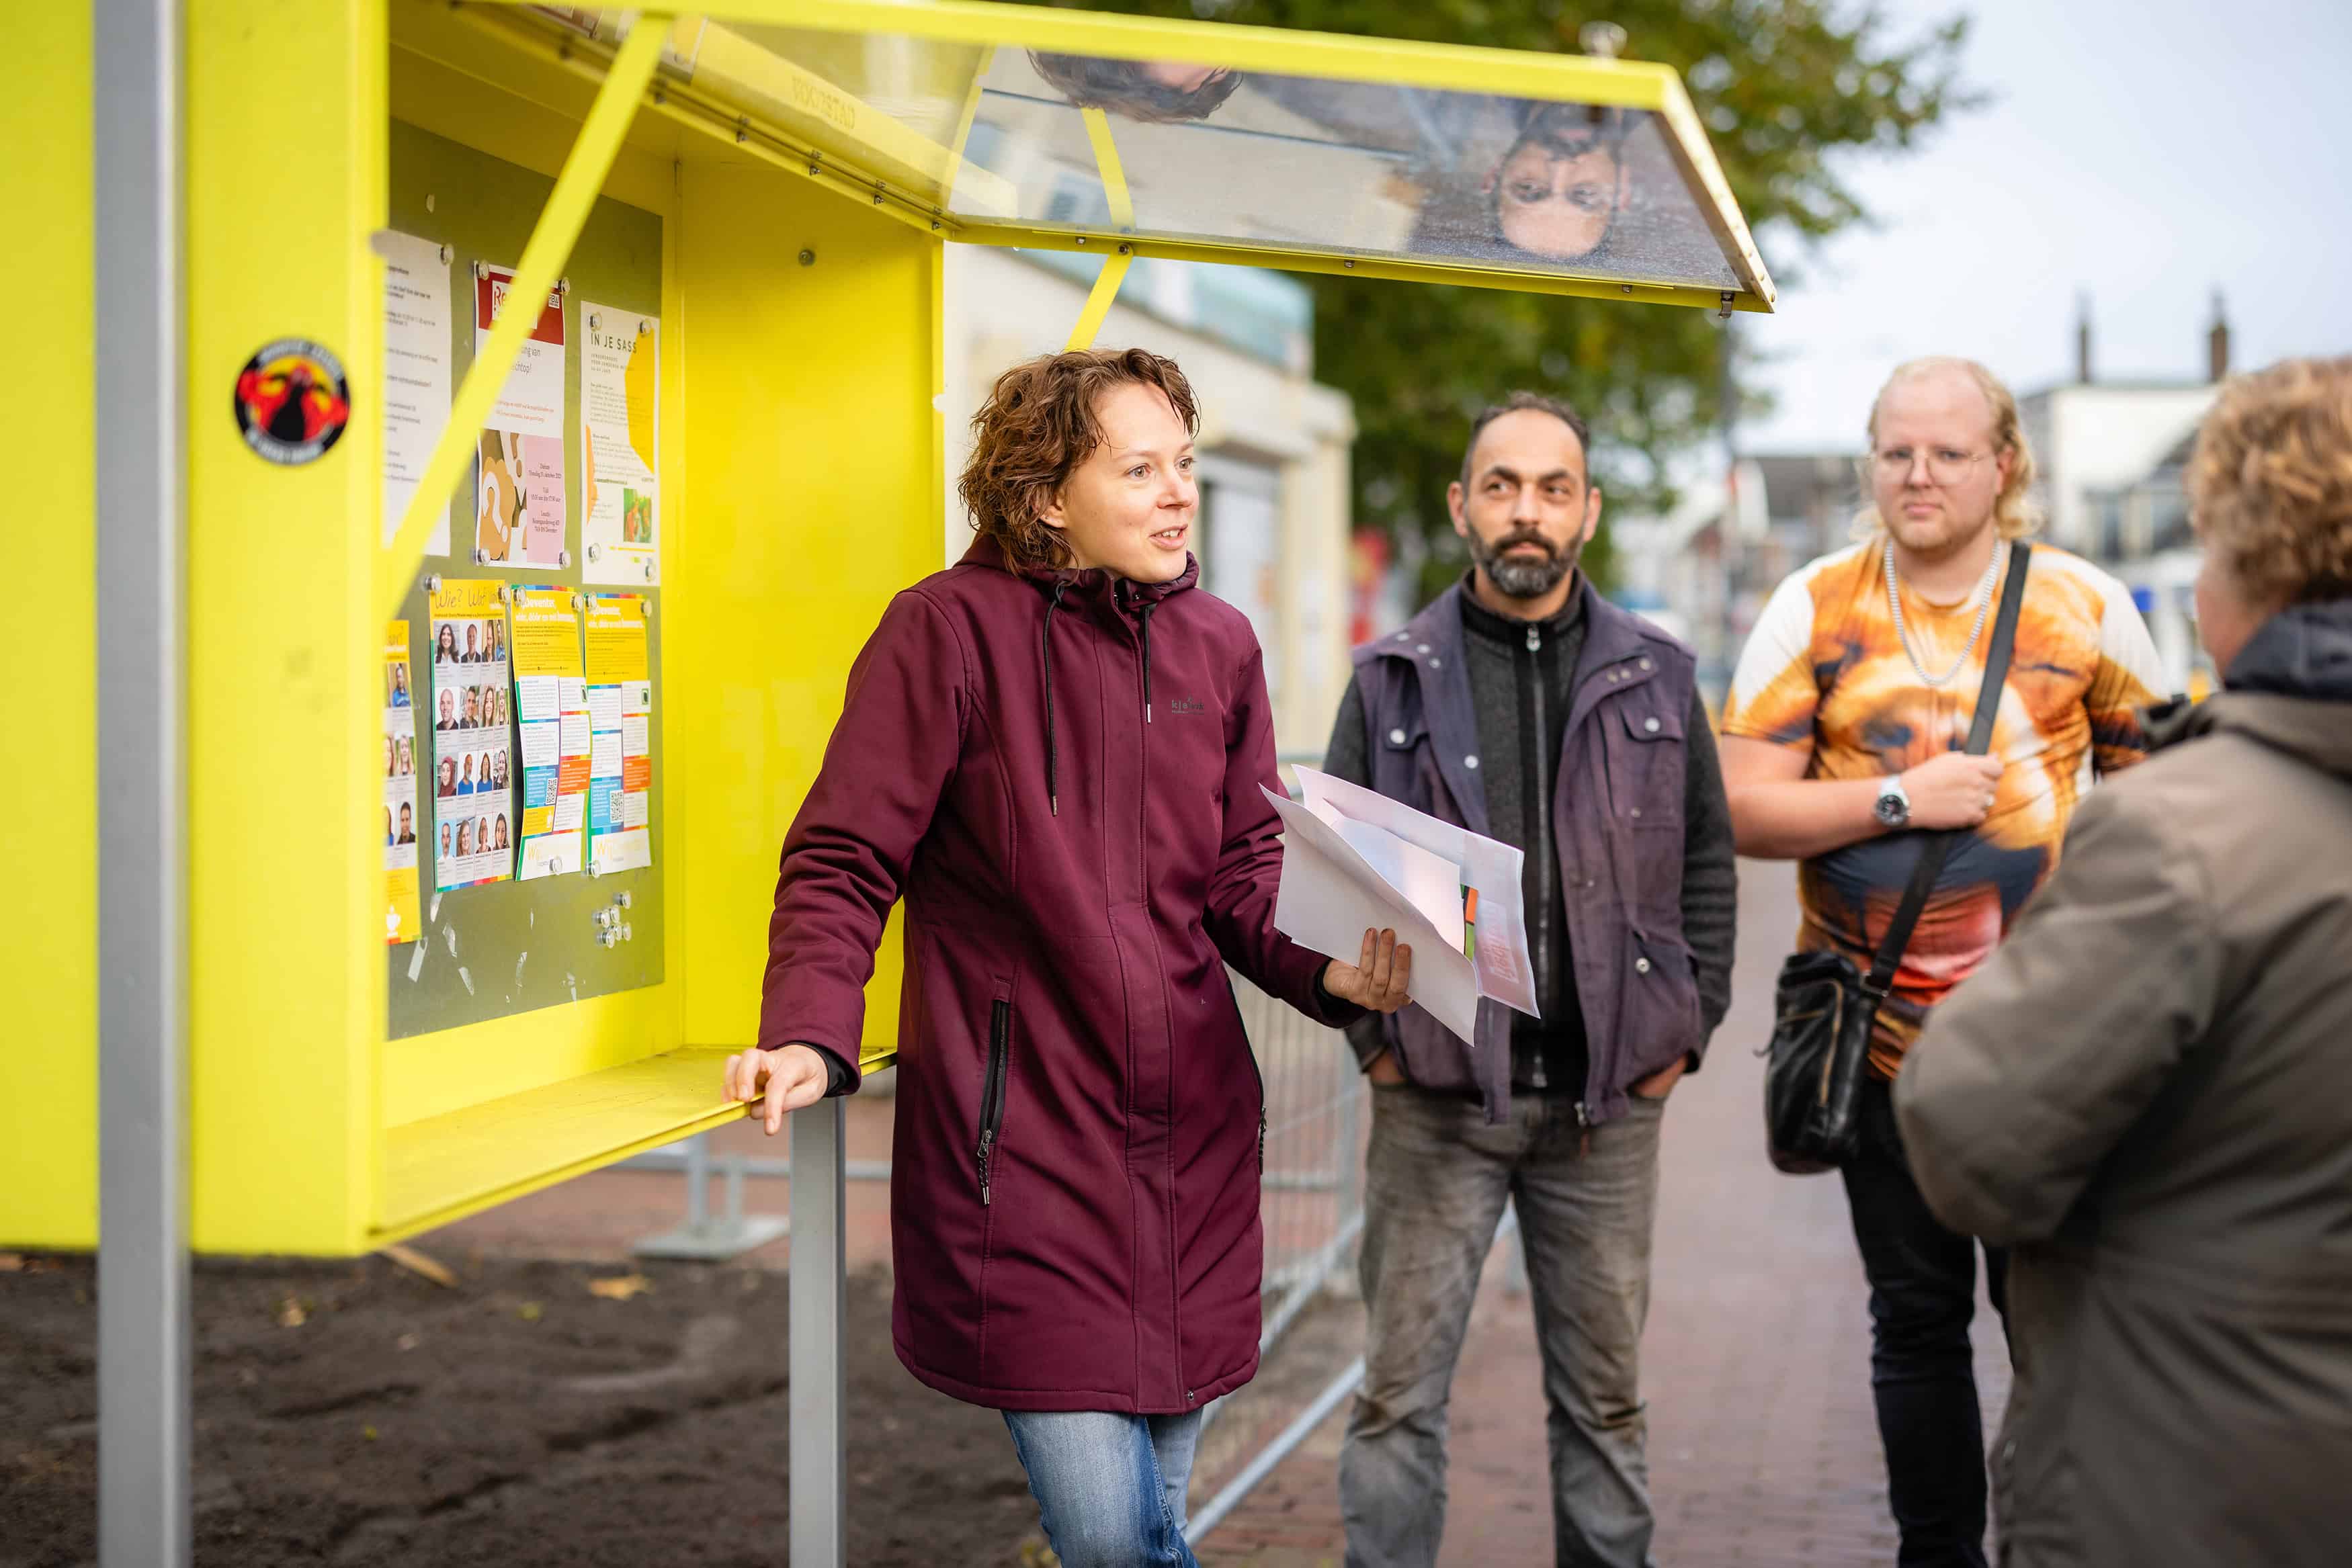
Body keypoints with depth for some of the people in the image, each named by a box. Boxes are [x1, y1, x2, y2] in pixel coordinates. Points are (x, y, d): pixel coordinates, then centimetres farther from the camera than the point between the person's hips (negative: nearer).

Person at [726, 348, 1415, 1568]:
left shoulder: (1219, 646, 10)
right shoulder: (952, 628, -8)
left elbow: (1244, 875, 13)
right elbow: (846, 860, -7)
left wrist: (1328, 969, -8)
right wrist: (810, 1039, -23)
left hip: (1192, 1140, 6)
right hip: (1022, 1142, -5)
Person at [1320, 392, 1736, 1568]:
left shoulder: (1657, 678, 7)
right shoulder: (1393, 681, 3)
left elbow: (1708, 865, 11)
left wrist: (1685, 1034, 3)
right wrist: (1372, 1039, -6)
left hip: (1608, 1104, 2)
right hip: (1435, 1101, -1)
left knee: (1603, 1401, 11)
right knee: (1400, 1398, 1)